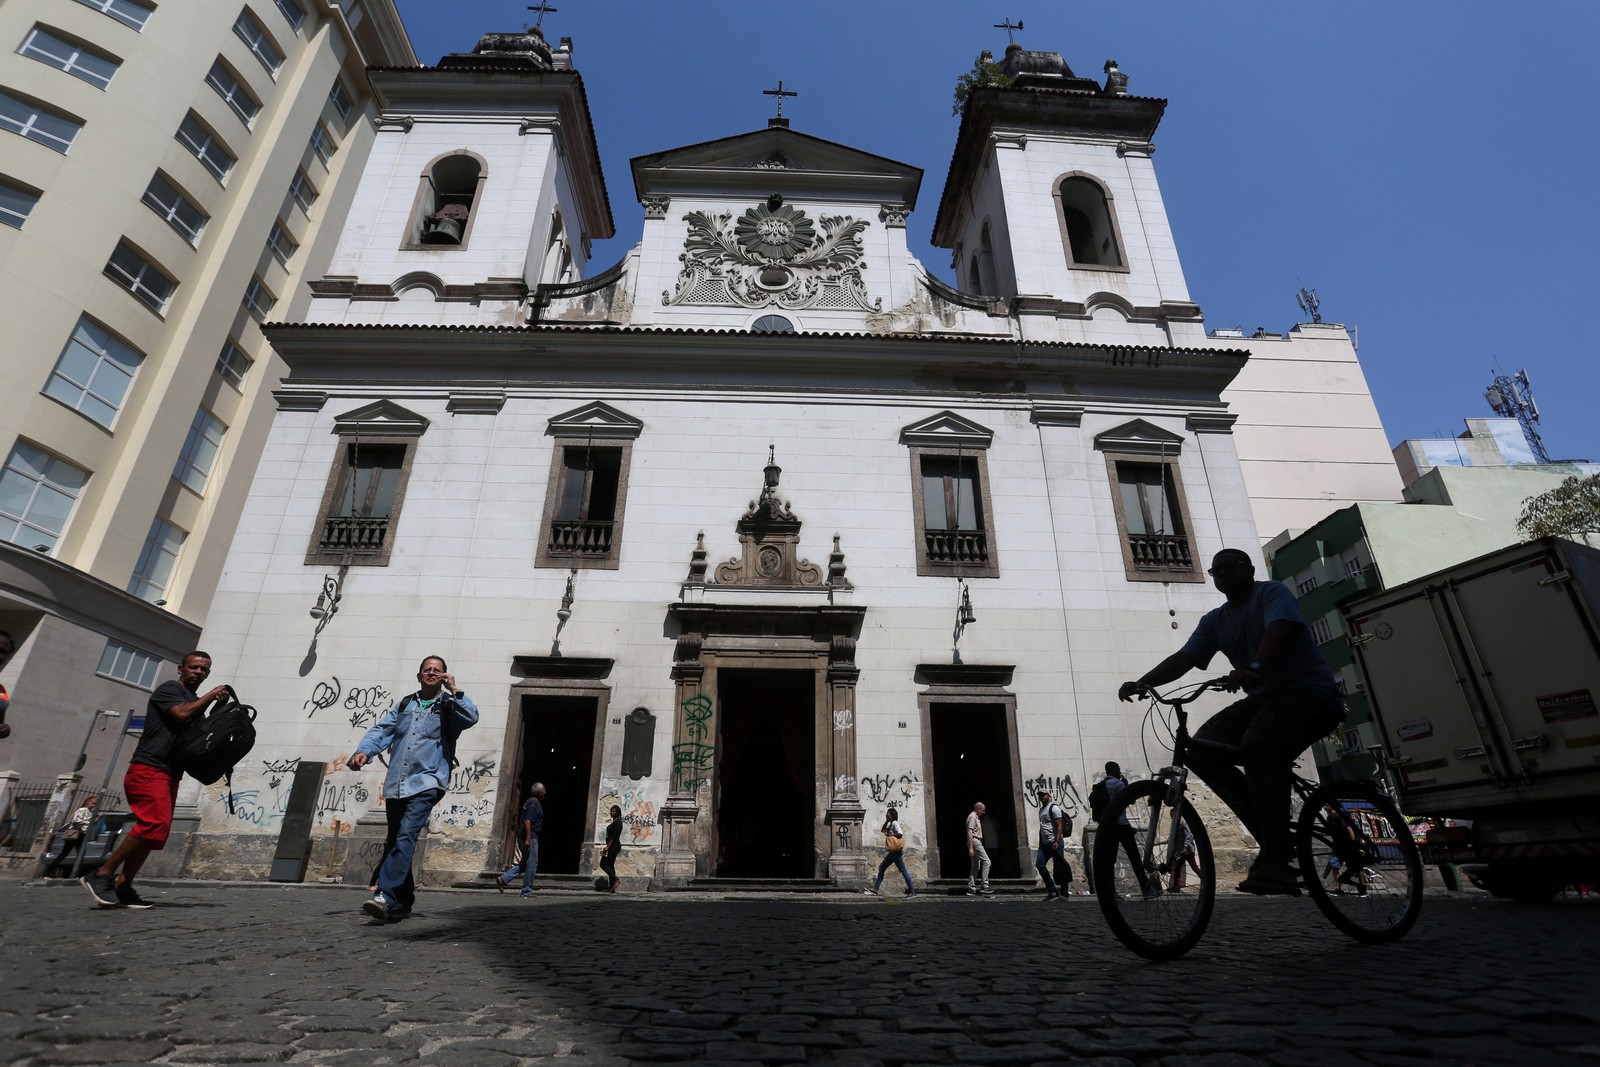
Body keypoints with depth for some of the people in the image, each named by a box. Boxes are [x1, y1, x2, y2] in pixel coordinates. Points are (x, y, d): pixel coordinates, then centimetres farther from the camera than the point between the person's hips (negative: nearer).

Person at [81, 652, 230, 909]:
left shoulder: (197, 702, 22)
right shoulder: (169, 689, -1)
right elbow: (181, 713, -19)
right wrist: (210, 696, -8)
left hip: (170, 774, 9)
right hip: (148, 769, -9)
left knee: (154, 831, 4)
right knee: (154, 823, -23)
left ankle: (121, 887, 7)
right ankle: (101, 875, -14)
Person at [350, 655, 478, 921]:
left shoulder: (449, 706, 6)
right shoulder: (403, 704, 19)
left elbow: (471, 718, -13)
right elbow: (382, 730, 7)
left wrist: (453, 691, -16)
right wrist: (364, 750, -10)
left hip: (426, 782, -5)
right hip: (395, 784, 5)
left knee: (405, 836, -20)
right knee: (393, 841, 11)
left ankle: (385, 897, -25)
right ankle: (403, 900, 22)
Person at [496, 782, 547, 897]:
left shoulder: (529, 802, 17)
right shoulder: (534, 803, -14)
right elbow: (527, 821, -22)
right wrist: (528, 839, -25)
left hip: (523, 837, 10)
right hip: (530, 837, -10)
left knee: (524, 863, 15)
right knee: (532, 864, -2)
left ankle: (503, 879, 8)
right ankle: (527, 891, 4)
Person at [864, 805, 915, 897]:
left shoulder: (894, 823, -13)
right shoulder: (890, 824, 16)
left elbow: (900, 834, -25)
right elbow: (883, 830, 23)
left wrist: (890, 835, -13)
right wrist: (886, 821, 13)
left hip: (897, 851, -10)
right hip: (893, 851, 10)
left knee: (903, 870, -7)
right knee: (882, 867, 11)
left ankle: (912, 891, -3)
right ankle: (875, 889, 13)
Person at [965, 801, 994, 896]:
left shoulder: (976, 817, 21)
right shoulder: (972, 817, -11)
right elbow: (970, 833, -19)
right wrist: (971, 848, -24)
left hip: (977, 842, 10)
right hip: (974, 842, -10)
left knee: (976, 867, 9)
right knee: (986, 861, -10)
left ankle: (971, 888, 9)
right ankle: (984, 885, -10)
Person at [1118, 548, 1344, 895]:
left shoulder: (1272, 592, -6)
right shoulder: (1214, 621, 12)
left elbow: (1279, 630, -27)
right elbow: (1182, 658, 0)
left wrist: (1255, 669, -47)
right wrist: (1141, 683, -16)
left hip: (1309, 690, -7)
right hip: (1264, 696, 7)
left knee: (1256, 744, -34)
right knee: (1201, 751, -10)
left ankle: (1278, 860, -26)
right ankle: (1272, 838, -1)